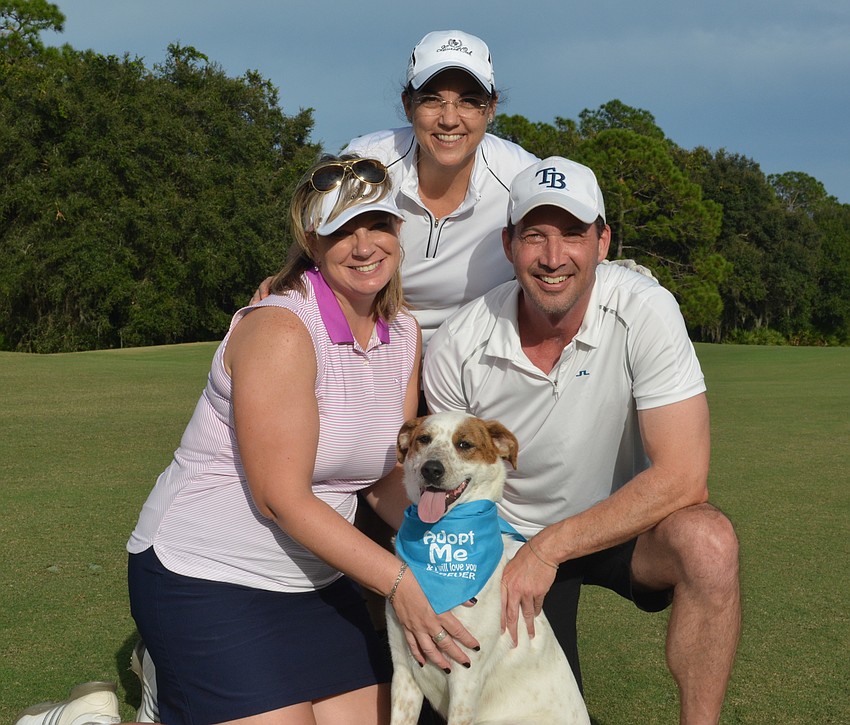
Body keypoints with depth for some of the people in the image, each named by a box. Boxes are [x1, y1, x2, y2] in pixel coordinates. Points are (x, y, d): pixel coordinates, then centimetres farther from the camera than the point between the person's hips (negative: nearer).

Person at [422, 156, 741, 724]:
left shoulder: (645, 311, -24)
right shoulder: (456, 348, -18)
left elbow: (683, 478, -27)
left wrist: (550, 548, -27)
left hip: (624, 526, -1)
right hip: (513, 540, 2)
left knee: (708, 543, -32)